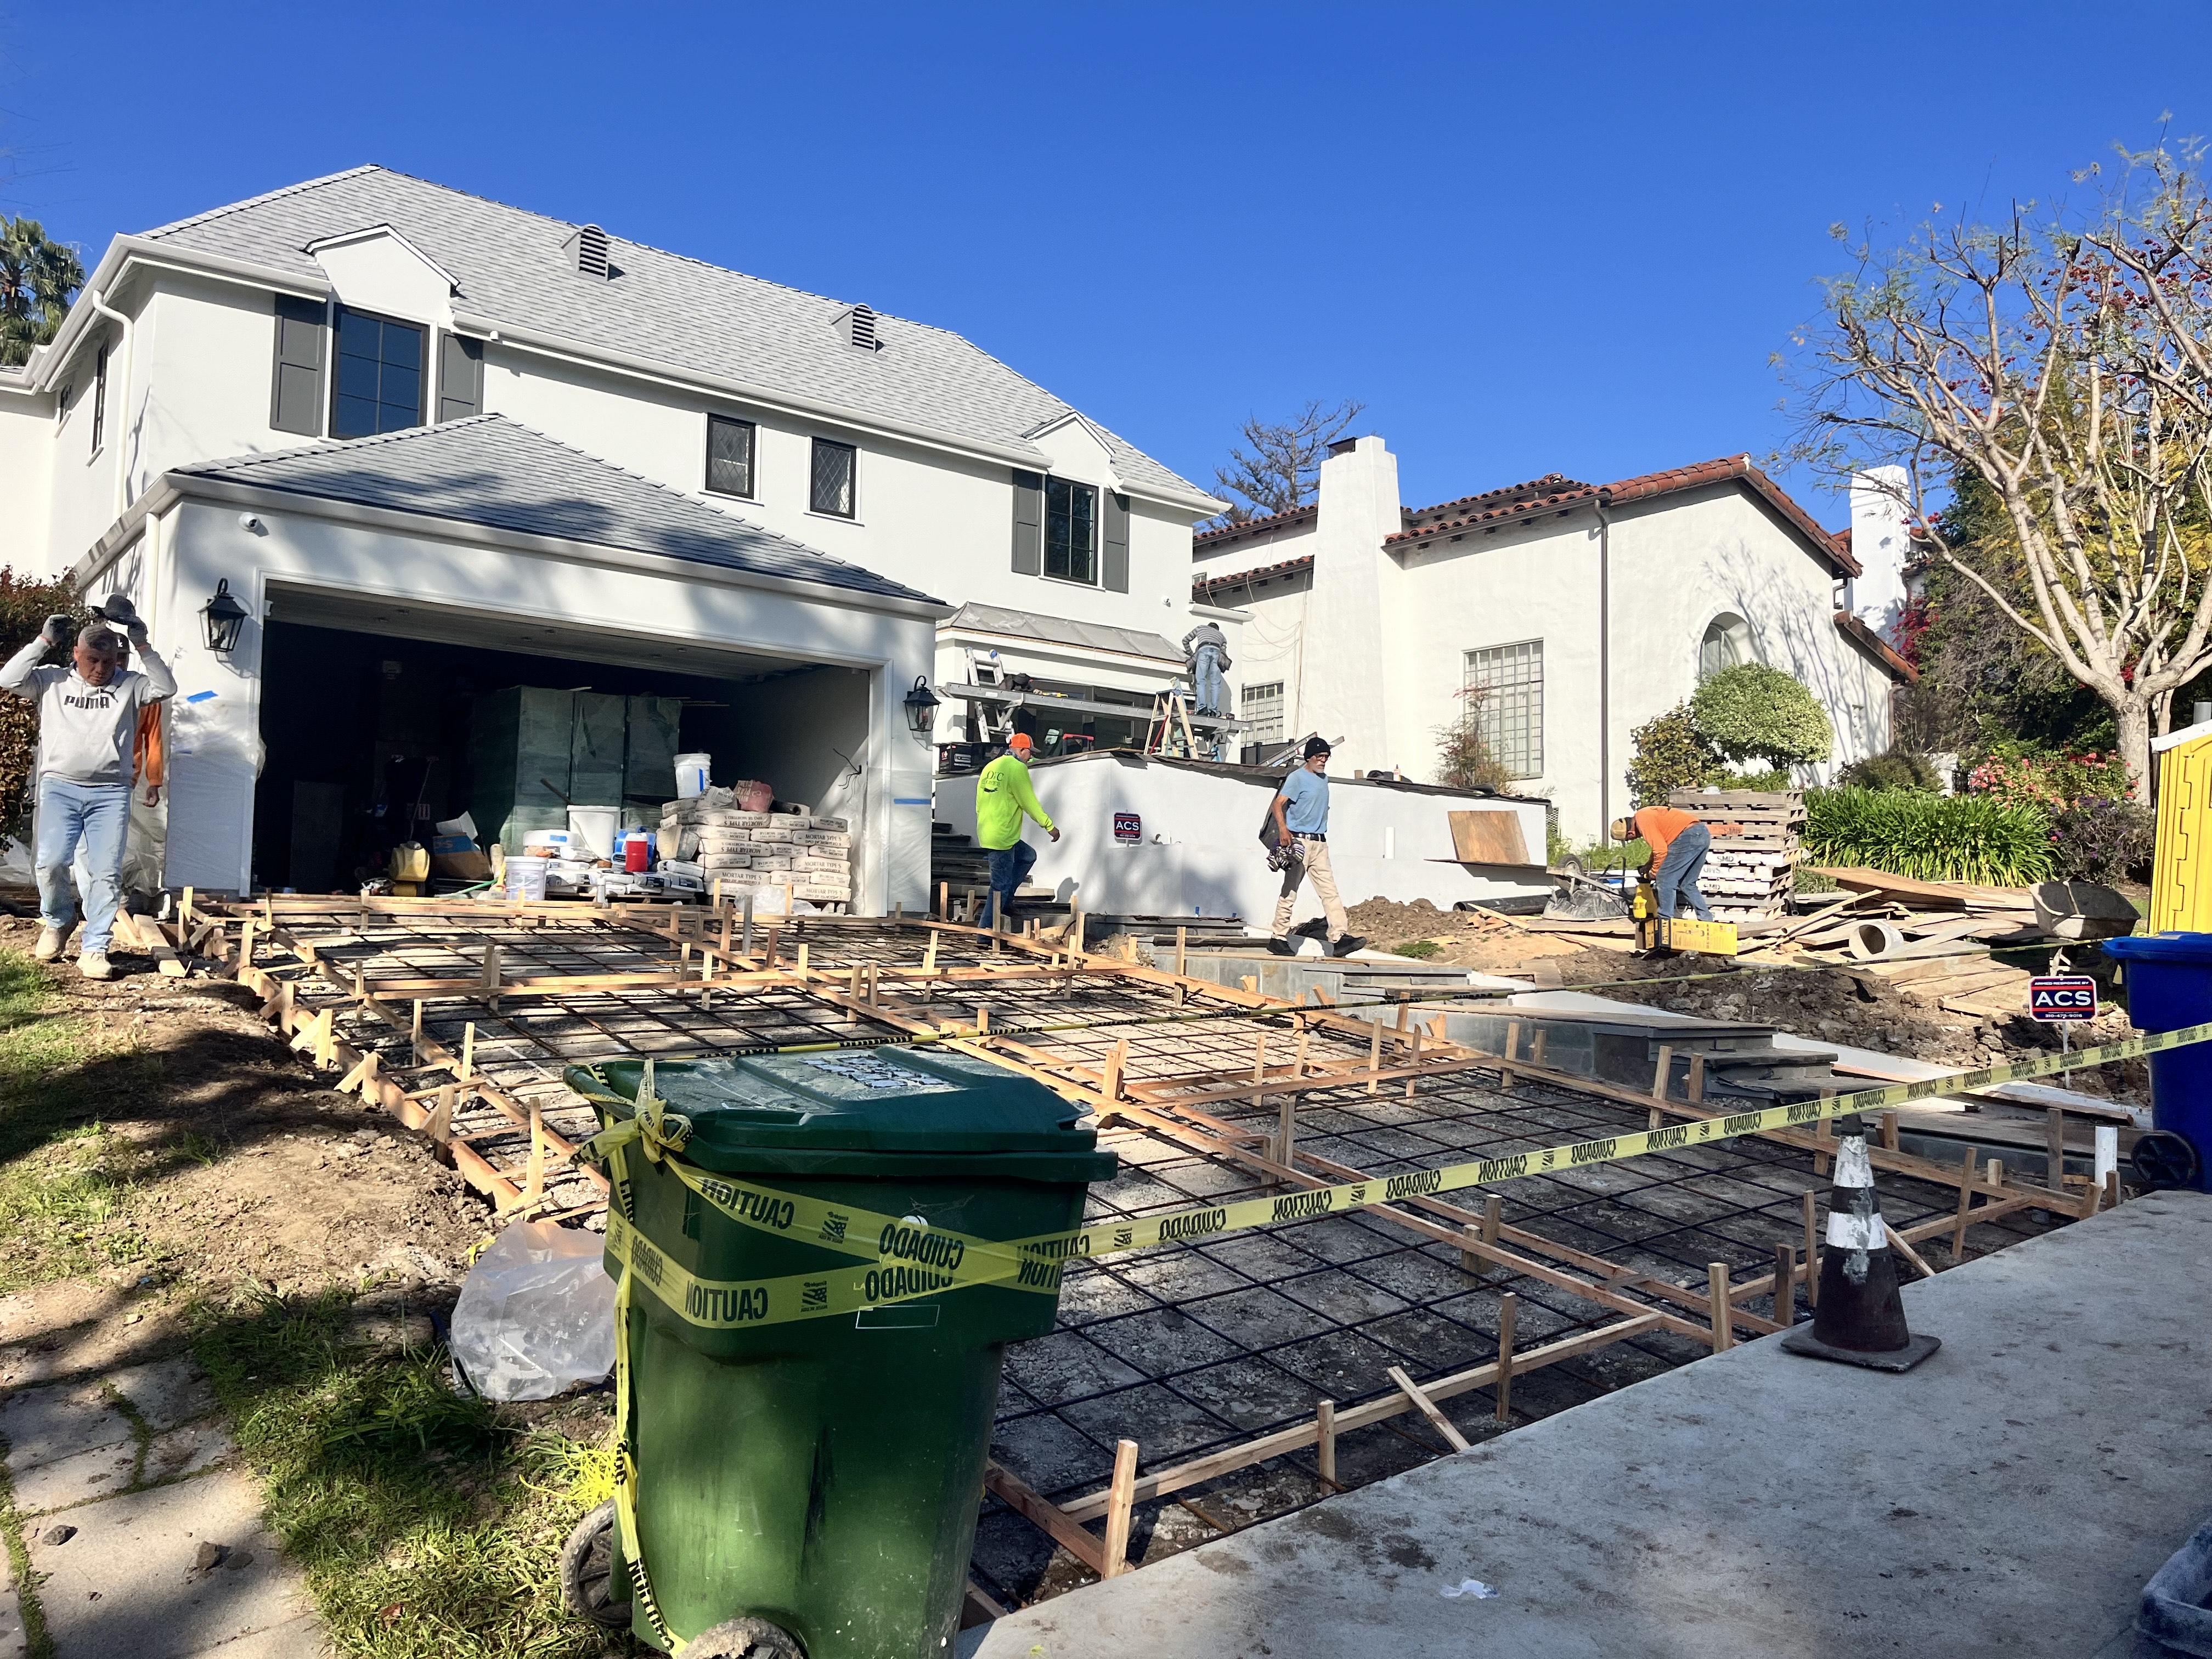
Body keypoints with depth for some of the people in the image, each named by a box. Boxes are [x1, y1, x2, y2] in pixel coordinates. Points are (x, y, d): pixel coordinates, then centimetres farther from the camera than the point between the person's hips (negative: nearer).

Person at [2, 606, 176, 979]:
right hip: (60, 787, 0)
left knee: (107, 872, -7)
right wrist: (44, 641, -1)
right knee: (51, 863, -10)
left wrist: (143, 647, -7)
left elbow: (166, 688, -3)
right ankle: (58, 922, 20)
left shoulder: (129, 685, 10)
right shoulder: (53, 682, 11)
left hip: (111, 792, 0)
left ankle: (94, 949, -1)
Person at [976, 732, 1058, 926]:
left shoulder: (991, 767, 14)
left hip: (985, 834, 9)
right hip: (1002, 837, -9)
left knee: (1028, 856, 25)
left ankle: (1006, 901, 23)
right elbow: (1031, 804, -11)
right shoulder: (1018, 768, -12)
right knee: (1001, 885, -2)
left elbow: (979, 802, 19)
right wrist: (1050, 826, -2)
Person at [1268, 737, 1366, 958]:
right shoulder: (1297, 778, -6)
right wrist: (1283, 830, -31)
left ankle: (1340, 938, -9)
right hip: (1299, 841, -7)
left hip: (1320, 843, 7)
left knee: (1330, 891, -3)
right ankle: (1279, 938, 4)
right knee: (1290, 892, -3)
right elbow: (1278, 805, -16)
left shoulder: (1324, 778, 18)